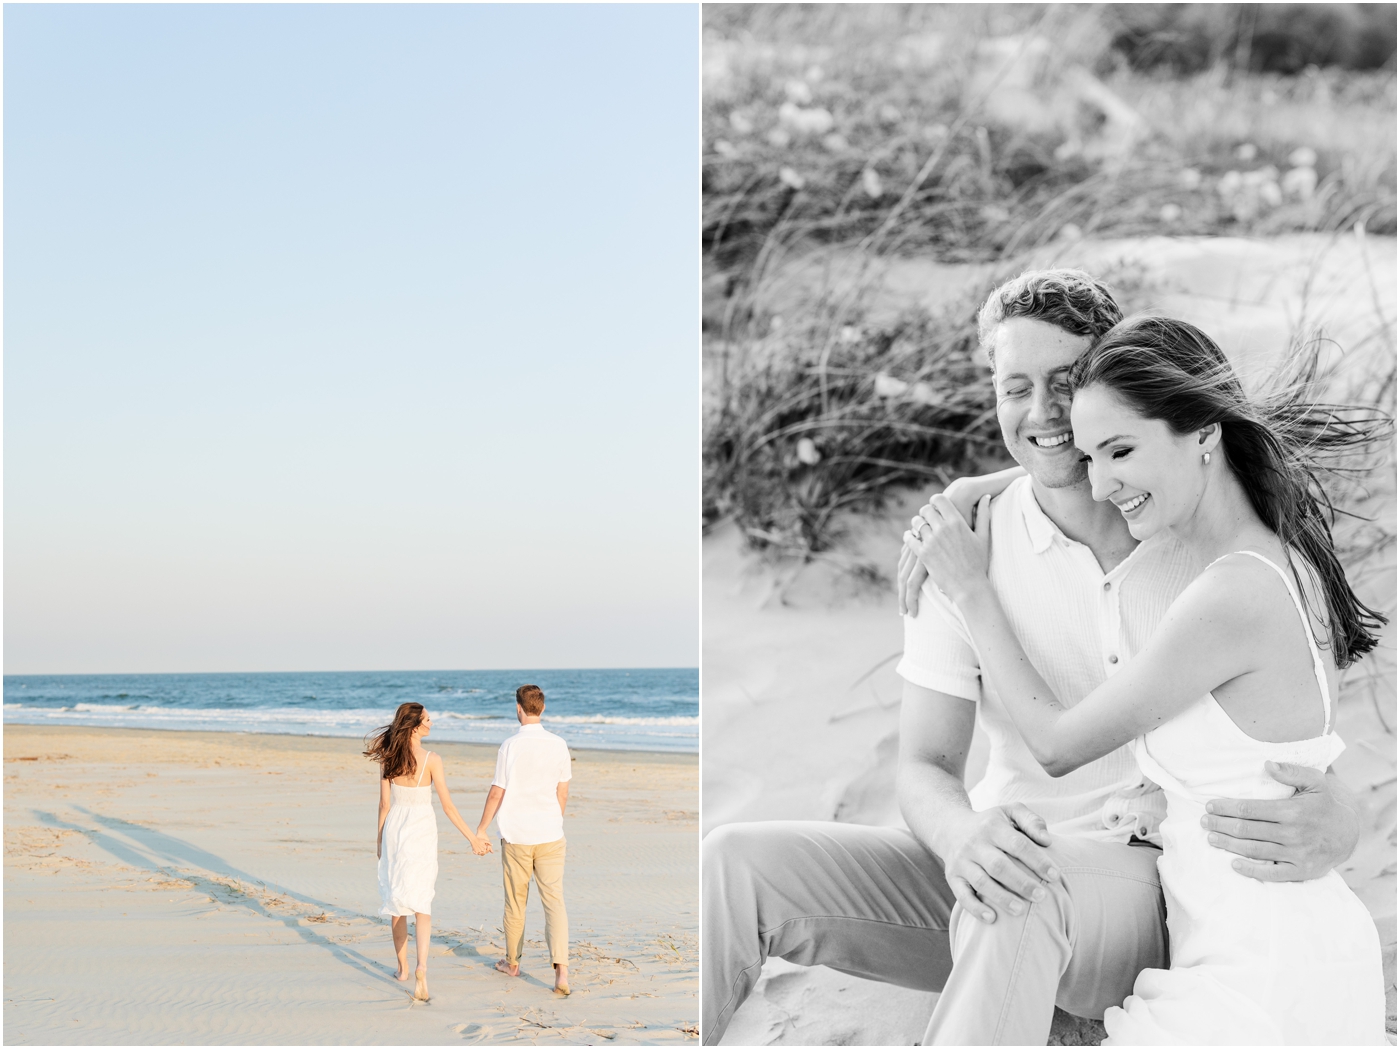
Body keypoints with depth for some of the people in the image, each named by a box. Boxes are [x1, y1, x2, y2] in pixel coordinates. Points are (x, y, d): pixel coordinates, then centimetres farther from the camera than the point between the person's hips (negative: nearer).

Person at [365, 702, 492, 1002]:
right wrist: (472, 838, -5)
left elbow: (385, 803, 1)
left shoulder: (388, 758, -3)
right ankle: (421, 968, -22)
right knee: (421, 902, -3)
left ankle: (402, 967, 26)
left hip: (394, 829, 3)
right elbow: (447, 806, -12)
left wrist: (380, 837, 14)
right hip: (421, 831, -3)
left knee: (396, 899, 16)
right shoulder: (431, 760, -13)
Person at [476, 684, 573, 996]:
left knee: (515, 901, 14)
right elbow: (562, 793, 6)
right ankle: (561, 968, -16)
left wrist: (481, 829, 5)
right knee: (554, 900, -1)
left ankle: (512, 962, 30)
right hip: (550, 835, 2)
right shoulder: (558, 745, -2)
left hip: (516, 835, -2)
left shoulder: (510, 746, -11)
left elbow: (497, 794, -7)